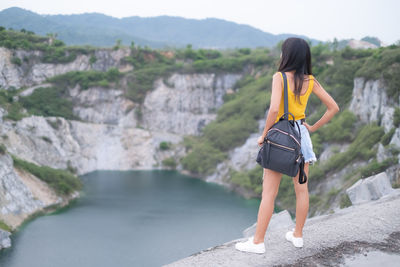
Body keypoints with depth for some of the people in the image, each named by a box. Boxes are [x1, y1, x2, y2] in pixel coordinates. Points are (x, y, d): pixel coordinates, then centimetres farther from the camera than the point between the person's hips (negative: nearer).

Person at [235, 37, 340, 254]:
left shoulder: (280, 77, -14)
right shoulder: (311, 81, 1)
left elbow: (274, 109, -25)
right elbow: (333, 108, 4)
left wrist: (264, 134, -13)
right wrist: (314, 128, 11)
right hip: (301, 135, 5)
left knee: (268, 193, -1)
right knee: (301, 189, 15)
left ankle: (257, 242, 4)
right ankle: (297, 235, 27)